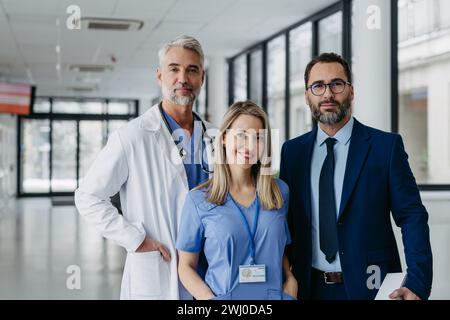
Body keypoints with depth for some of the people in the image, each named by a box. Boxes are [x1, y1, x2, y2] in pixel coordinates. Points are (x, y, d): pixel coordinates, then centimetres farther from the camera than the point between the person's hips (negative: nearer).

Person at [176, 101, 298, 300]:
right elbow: (186, 266, -3)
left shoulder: (280, 192, 1)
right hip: (223, 296, -2)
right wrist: (211, 298, -17)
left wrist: (290, 280, -5)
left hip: (275, 296, 3)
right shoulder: (199, 199, -6)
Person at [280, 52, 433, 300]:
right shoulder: (292, 151, 3)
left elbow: (412, 217, -8)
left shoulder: (386, 146, -6)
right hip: (310, 286, 3)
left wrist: (418, 284, -19)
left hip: (368, 286, -2)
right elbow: (287, 219, 7)